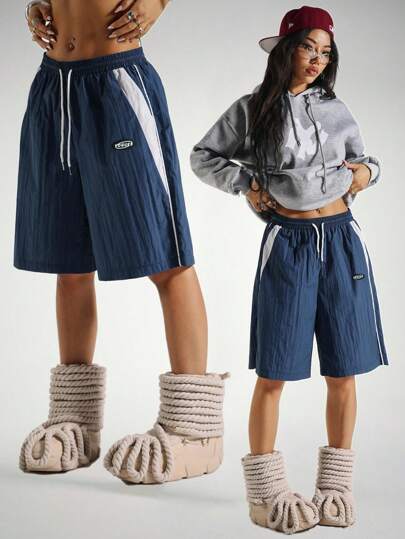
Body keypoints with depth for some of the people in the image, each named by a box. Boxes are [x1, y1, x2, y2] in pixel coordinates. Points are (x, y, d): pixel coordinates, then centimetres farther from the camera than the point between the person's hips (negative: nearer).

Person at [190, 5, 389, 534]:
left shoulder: (336, 110, 11)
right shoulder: (253, 109, 3)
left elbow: (366, 162, 22)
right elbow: (203, 156, 10)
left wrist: (366, 173, 0)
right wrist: (246, 184, -3)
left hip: (342, 241, 4)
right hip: (288, 245, -3)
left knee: (343, 371, 5)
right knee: (274, 372, -2)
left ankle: (336, 486, 17)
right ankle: (266, 492, 9)